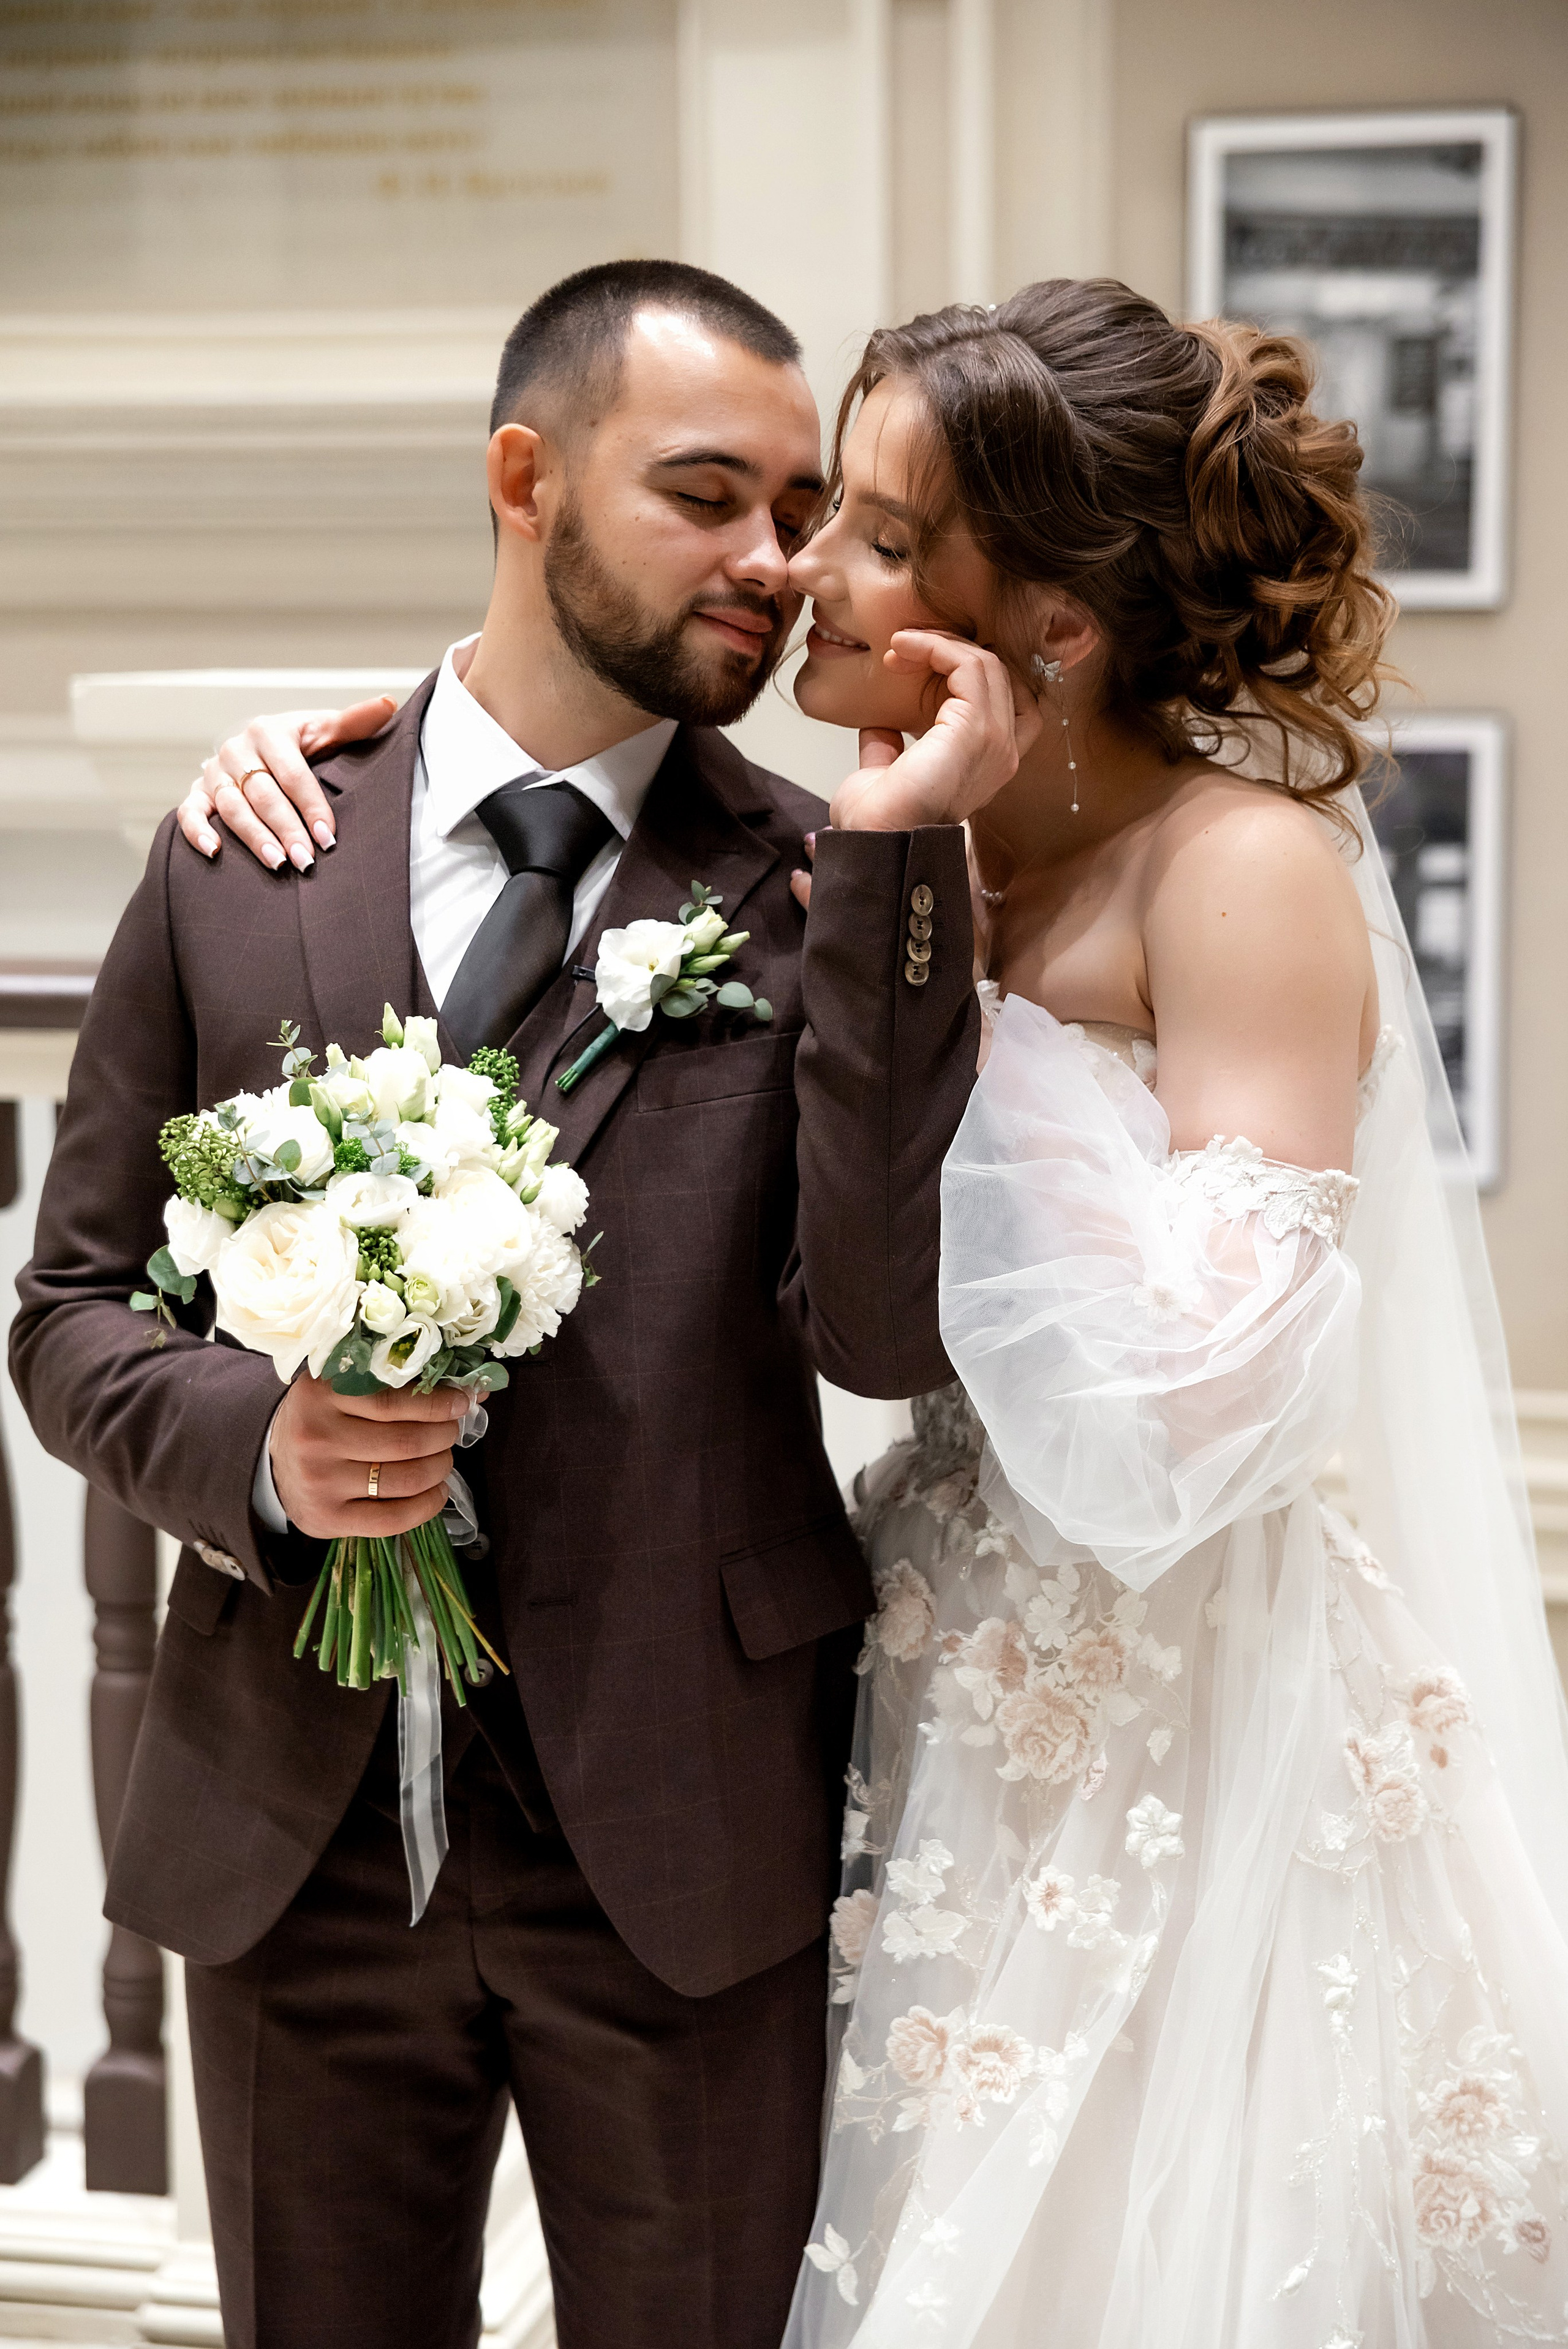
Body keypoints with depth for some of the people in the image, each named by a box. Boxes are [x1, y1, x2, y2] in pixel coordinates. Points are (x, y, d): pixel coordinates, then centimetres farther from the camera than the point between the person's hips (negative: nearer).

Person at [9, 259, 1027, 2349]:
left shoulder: (827, 898, -3)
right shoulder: (241, 864, 2)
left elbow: (891, 1334, -16)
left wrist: (901, 859, -20)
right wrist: (252, 1447, -15)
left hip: (688, 1838, -1)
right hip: (296, 1819, 2)